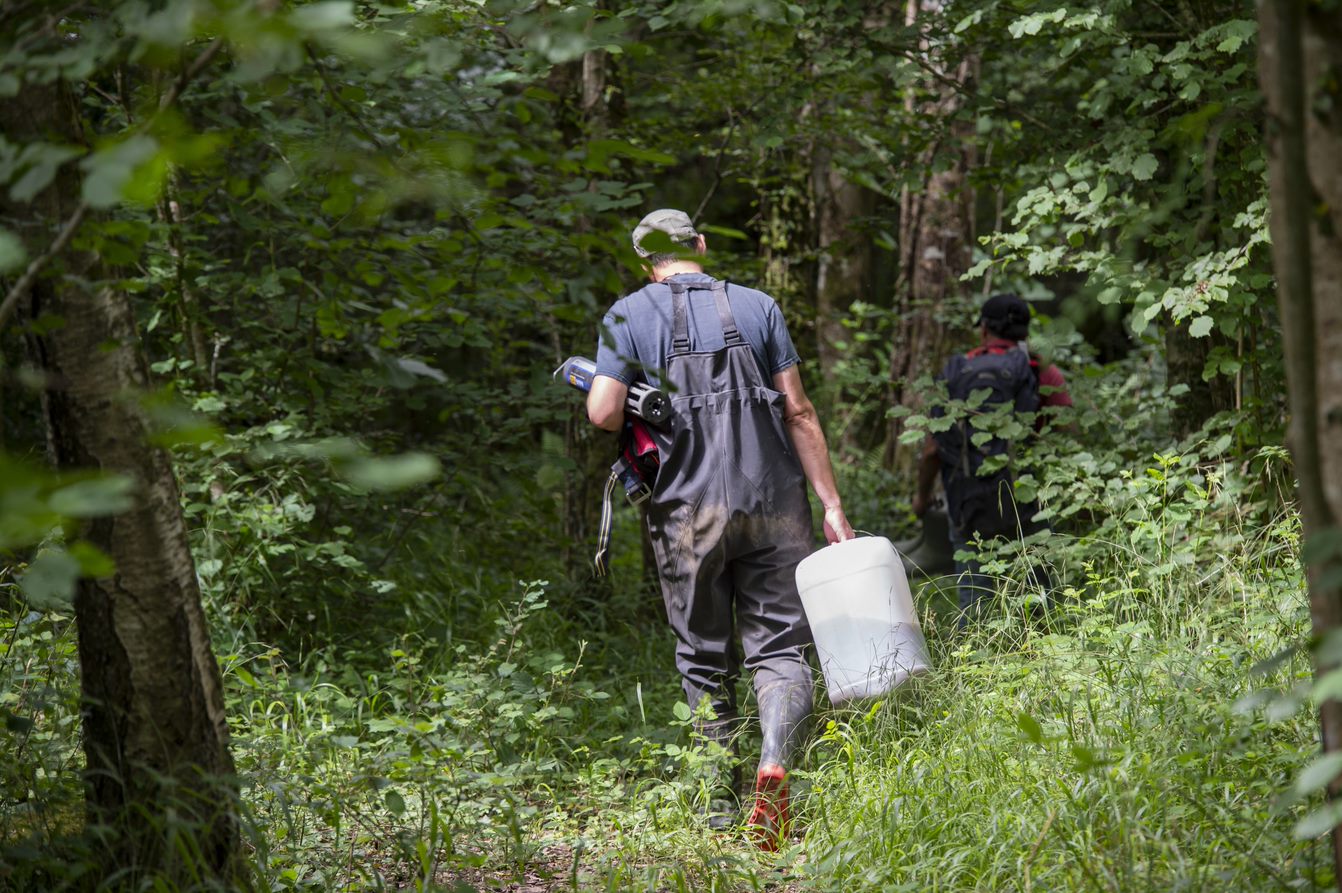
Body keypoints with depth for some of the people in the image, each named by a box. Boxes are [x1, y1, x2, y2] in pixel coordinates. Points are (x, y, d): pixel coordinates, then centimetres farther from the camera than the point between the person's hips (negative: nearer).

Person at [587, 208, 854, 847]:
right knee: (779, 648, 2)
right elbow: (798, 411, 2)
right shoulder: (757, 307, 7)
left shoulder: (629, 316, 2)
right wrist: (831, 505, 3)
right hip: (773, 504, 1)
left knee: (705, 662, 11)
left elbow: (604, 412, -8)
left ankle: (725, 806, 14)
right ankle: (775, 761, -25)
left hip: (687, 512, -1)